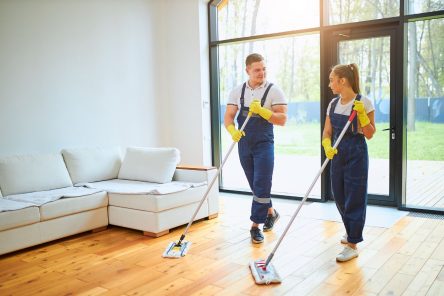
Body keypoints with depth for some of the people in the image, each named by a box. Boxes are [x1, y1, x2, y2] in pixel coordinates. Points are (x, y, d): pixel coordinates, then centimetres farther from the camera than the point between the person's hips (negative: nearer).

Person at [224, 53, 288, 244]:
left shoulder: (274, 91, -5)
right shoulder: (237, 91, 5)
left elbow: (282, 119, -11)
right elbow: (228, 116, -1)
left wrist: (261, 110, -25)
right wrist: (233, 131, -22)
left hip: (264, 144, -4)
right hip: (244, 144, 4)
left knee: (261, 185, -6)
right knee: (255, 185, 14)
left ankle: (255, 226, 3)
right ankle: (270, 212, 36)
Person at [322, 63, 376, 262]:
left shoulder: (364, 102, -11)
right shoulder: (333, 104, 5)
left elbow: (369, 134, -8)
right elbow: (327, 131, 7)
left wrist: (361, 115, -22)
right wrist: (327, 146, -12)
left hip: (356, 155, -6)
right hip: (337, 154, 6)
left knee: (354, 198, -1)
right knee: (339, 196, 13)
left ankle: (352, 244, 8)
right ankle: (351, 231, 37)